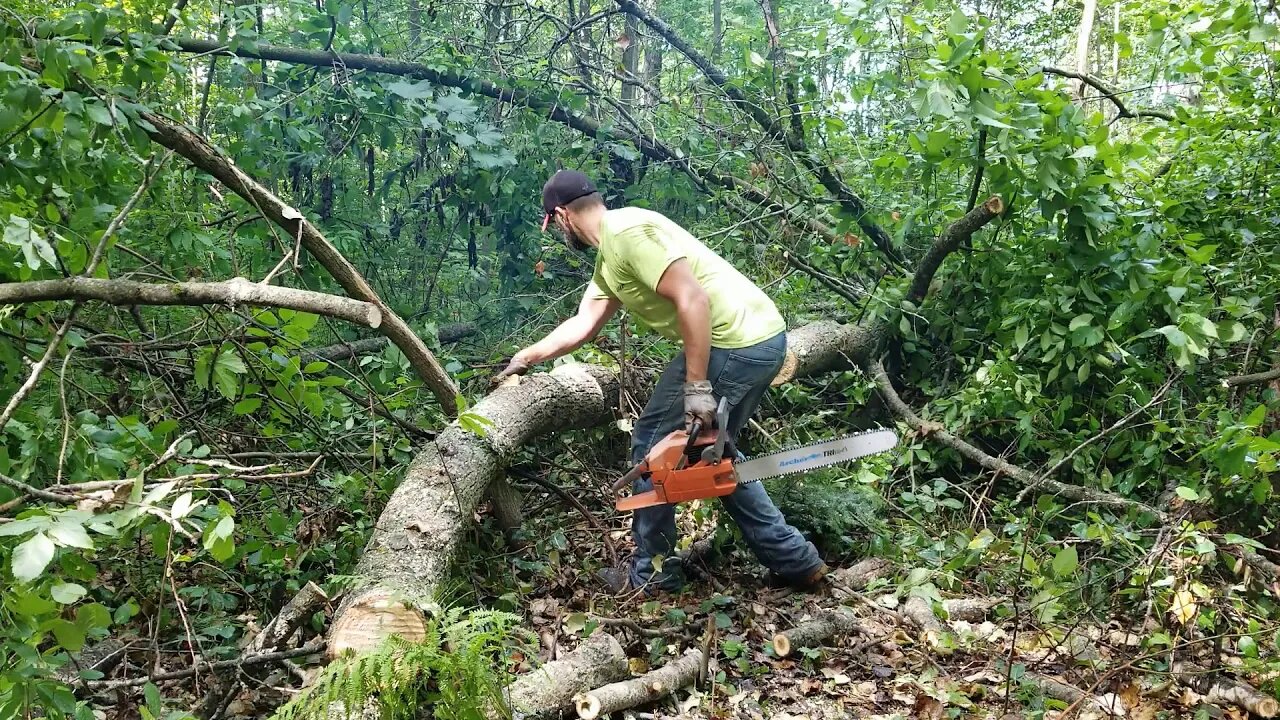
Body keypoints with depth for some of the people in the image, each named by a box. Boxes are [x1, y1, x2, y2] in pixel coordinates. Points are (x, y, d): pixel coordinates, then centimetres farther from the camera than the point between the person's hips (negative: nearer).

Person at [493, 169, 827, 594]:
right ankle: (796, 561, 25)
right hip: (762, 338, 10)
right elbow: (582, 325, 26)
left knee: (653, 443, 6)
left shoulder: (624, 231, -13)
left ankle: (652, 574, 19)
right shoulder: (609, 256, 19)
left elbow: (692, 297, -22)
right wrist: (527, 357, 33)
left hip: (735, 343, -10)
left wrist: (697, 388, -22)